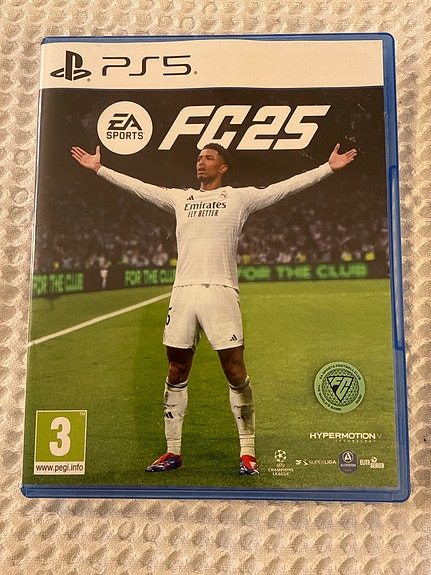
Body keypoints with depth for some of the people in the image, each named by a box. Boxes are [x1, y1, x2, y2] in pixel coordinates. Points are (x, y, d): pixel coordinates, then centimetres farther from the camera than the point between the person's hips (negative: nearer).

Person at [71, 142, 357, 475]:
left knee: (236, 372, -4)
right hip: (183, 291, 4)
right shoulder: (180, 198, 20)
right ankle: (173, 452, 19)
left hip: (221, 291, -3)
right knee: (176, 373, 7)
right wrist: (99, 168, 28)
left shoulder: (240, 198, 10)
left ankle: (248, 453, 10)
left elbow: (285, 187, 5)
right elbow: (138, 186, 26)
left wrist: (328, 168, -1)